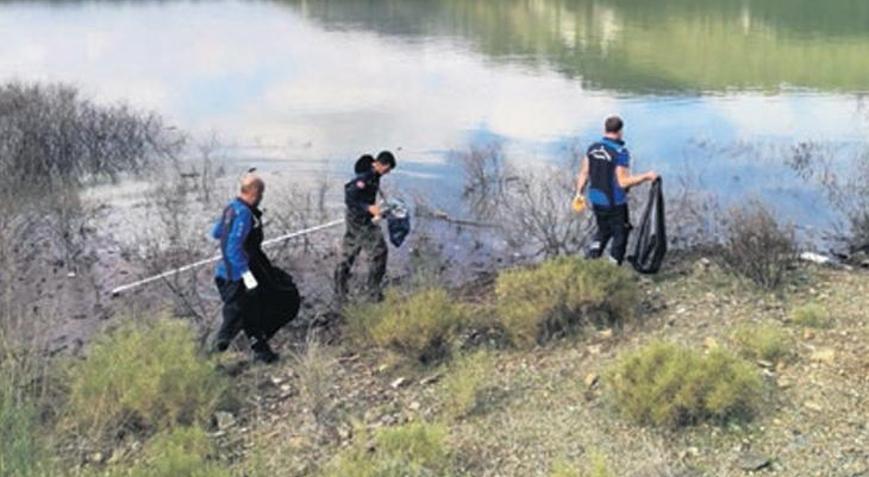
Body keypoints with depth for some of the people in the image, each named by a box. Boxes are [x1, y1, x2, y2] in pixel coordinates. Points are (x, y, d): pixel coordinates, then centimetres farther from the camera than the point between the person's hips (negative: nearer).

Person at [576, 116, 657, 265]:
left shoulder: (593, 148, -1)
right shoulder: (620, 152, -21)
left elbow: (584, 173, 4)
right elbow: (623, 182, -22)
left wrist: (579, 193, 14)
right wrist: (646, 177, -13)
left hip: (595, 200, 6)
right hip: (614, 202, -6)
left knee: (603, 230, 26)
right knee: (620, 234, 12)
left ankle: (592, 256, 9)